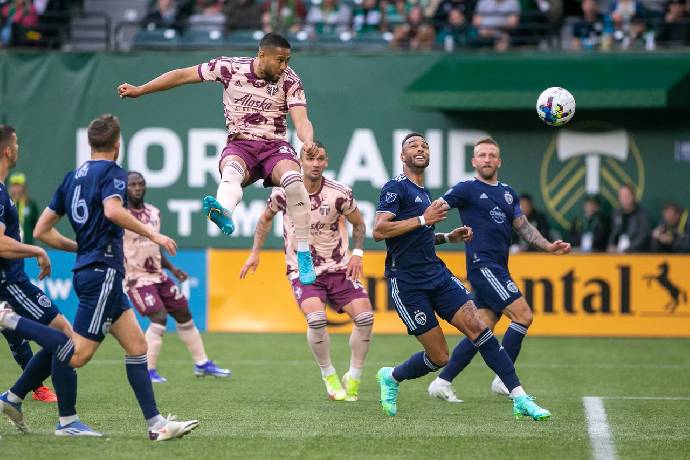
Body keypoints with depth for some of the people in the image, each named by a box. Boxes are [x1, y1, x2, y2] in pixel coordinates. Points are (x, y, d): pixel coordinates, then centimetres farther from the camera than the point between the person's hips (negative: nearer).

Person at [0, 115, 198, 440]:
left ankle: (156, 424, 3)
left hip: (88, 271, 9)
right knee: (77, 354, -12)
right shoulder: (112, 172, -5)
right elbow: (112, 210, -27)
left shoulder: (72, 178, 16)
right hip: (103, 272, -9)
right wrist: (152, 234, -18)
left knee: (136, 345, 7)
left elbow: (42, 231, 16)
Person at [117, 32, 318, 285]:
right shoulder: (230, 67, -4)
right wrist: (140, 90, 7)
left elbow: (301, 121, -14)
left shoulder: (290, 80, -4)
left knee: (293, 180, -33)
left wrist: (308, 142, -37)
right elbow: (183, 75, 5)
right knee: (232, 171, -38)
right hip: (240, 144, 0)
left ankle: (304, 255, -27)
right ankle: (224, 213, -72)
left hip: (275, 146, 0)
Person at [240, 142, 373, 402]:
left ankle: (354, 378, 7)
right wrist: (255, 252, 11)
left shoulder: (339, 194, -8)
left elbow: (358, 223, 8)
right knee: (316, 318, -28)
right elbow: (266, 218, 14)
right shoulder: (283, 193, -7)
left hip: (338, 268, 2)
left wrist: (357, 253, -6)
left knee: (364, 316, -14)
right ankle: (329, 377, -5)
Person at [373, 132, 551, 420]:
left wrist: (449, 237, 17)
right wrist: (423, 219, -20)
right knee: (439, 357, -7)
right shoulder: (396, 188, -6)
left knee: (477, 326, -12)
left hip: (437, 275, 7)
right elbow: (379, 231, -19)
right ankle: (391, 377, 23)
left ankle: (520, 399, -15)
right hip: (407, 284, -7)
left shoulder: (423, 192, 20)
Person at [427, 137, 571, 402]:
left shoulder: (508, 193, 20)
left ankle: (442, 382, 9)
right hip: (482, 265, -8)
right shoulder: (466, 189, 0)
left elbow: (523, 227, 22)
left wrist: (548, 246, 10)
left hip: (498, 269, 8)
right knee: (523, 315, -15)